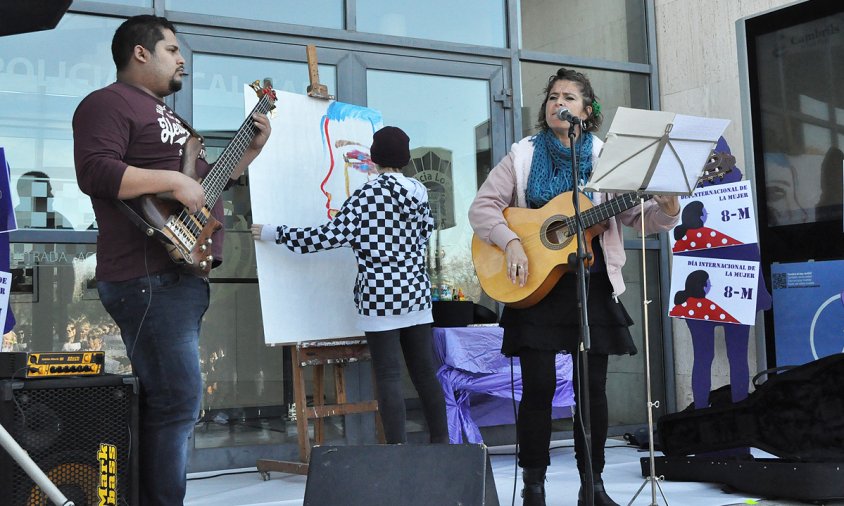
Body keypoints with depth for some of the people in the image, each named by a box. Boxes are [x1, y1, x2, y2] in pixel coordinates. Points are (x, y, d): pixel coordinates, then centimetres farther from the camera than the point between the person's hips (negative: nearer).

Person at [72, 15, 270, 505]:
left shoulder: (165, 114, 27)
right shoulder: (109, 103, -5)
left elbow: (206, 182, 33)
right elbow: (95, 171, -20)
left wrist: (253, 148, 26)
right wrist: (173, 180, -21)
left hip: (184, 274, 11)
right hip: (150, 278, -10)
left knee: (172, 401, 12)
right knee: (177, 402, -14)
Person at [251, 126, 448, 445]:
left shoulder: (369, 194, -9)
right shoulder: (420, 192, 8)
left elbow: (333, 234, -14)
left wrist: (274, 233, -8)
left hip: (380, 297, -6)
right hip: (416, 293, 6)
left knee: (388, 375, -3)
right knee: (425, 373, 9)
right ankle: (441, 442, 14)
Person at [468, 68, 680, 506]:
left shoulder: (604, 157, 7)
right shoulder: (523, 156, 6)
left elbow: (637, 214, 3)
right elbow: (482, 206, 1)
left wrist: (666, 210, -18)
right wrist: (511, 243, -14)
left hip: (592, 285, 1)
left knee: (592, 387, 3)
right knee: (538, 385, -5)